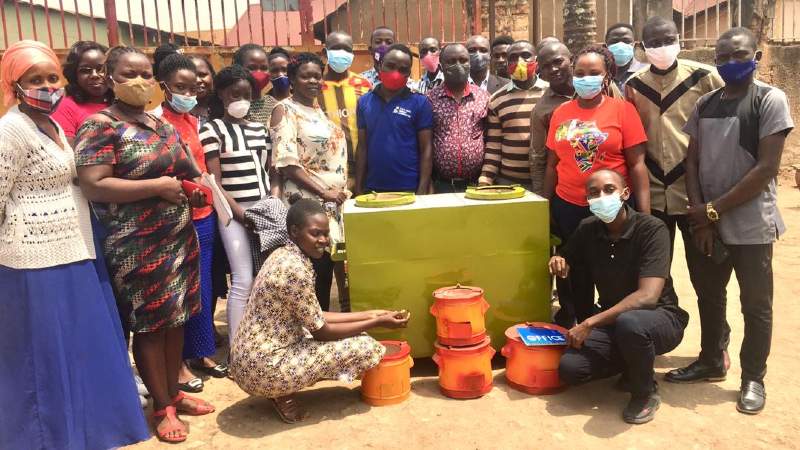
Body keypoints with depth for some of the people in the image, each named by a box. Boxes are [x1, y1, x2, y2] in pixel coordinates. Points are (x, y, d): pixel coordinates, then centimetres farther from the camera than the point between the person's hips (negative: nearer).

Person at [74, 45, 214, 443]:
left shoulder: (161, 124, 12)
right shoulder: (100, 126, -11)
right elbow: (92, 186, -21)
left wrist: (191, 192, 3)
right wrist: (158, 187, -21)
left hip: (179, 236, 7)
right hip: (137, 245, -7)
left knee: (176, 318, 13)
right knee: (150, 323, 2)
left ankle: (174, 393, 28)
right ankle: (162, 406, 17)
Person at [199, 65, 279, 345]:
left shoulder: (259, 129, 14)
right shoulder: (212, 129, -3)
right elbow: (214, 183, -8)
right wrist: (241, 213, -14)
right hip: (234, 213, -5)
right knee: (243, 282, -7)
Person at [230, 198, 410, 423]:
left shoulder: (285, 255, 6)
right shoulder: (295, 268, -22)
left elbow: (313, 318, 10)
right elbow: (321, 331, -14)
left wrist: (369, 315, 9)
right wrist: (377, 323, -8)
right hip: (264, 367, -9)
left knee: (351, 333, 20)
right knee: (365, 348, -8)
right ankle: (283, 393, 0)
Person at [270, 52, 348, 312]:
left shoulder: (318, 110, 16)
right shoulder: (285, 110, -8)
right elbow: (287, 163, -17)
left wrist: (342, 191, 11)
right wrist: (324, 192, -18)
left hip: (333, 202, 8)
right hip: (306, 202, -8)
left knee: (328, 265, 10)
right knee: (312, 268, -6)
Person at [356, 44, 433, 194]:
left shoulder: (420, 102, -4)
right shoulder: (364, 102, 4)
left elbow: (426, 149, -5)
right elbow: (362, 148, 6)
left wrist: (422, 191, -11)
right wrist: (359, 189, 3)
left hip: (409, 189, -2)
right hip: (373, 189, 3)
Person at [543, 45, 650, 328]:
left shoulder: (623, 110, -4)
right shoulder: (561, 112, 4)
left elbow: (636, 164, -6)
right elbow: (552, 164, 9)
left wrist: (645, 214, -11)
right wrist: (547, 209, 8)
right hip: (567, 209, 3)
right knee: (575, 276, 14)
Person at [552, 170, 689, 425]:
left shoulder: (651, 230, -21)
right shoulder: (588, 229, -4)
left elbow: (647, 297, -31)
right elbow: (568, 267, 14)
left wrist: (590, 323, -32)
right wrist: (559, 265, -12)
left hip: (659, 318, -5)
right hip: (612, 320, 5)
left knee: (628, 323, -40)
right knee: (569, 370, -19)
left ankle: (646, 392, -10)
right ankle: (633, 365, 11)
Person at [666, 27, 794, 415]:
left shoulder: (770, 100, -7)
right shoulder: (705, 104, 9)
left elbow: (767, 168, -14)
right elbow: (692, 161, 8)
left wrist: (714, 209, -14)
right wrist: (700, 214, -5)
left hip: (751, 225, -5)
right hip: (708, 222, 5)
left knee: (755, 305, 6)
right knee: (709, 296, 15)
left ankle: (753, 378, 20)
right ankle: (711, 361, 32)